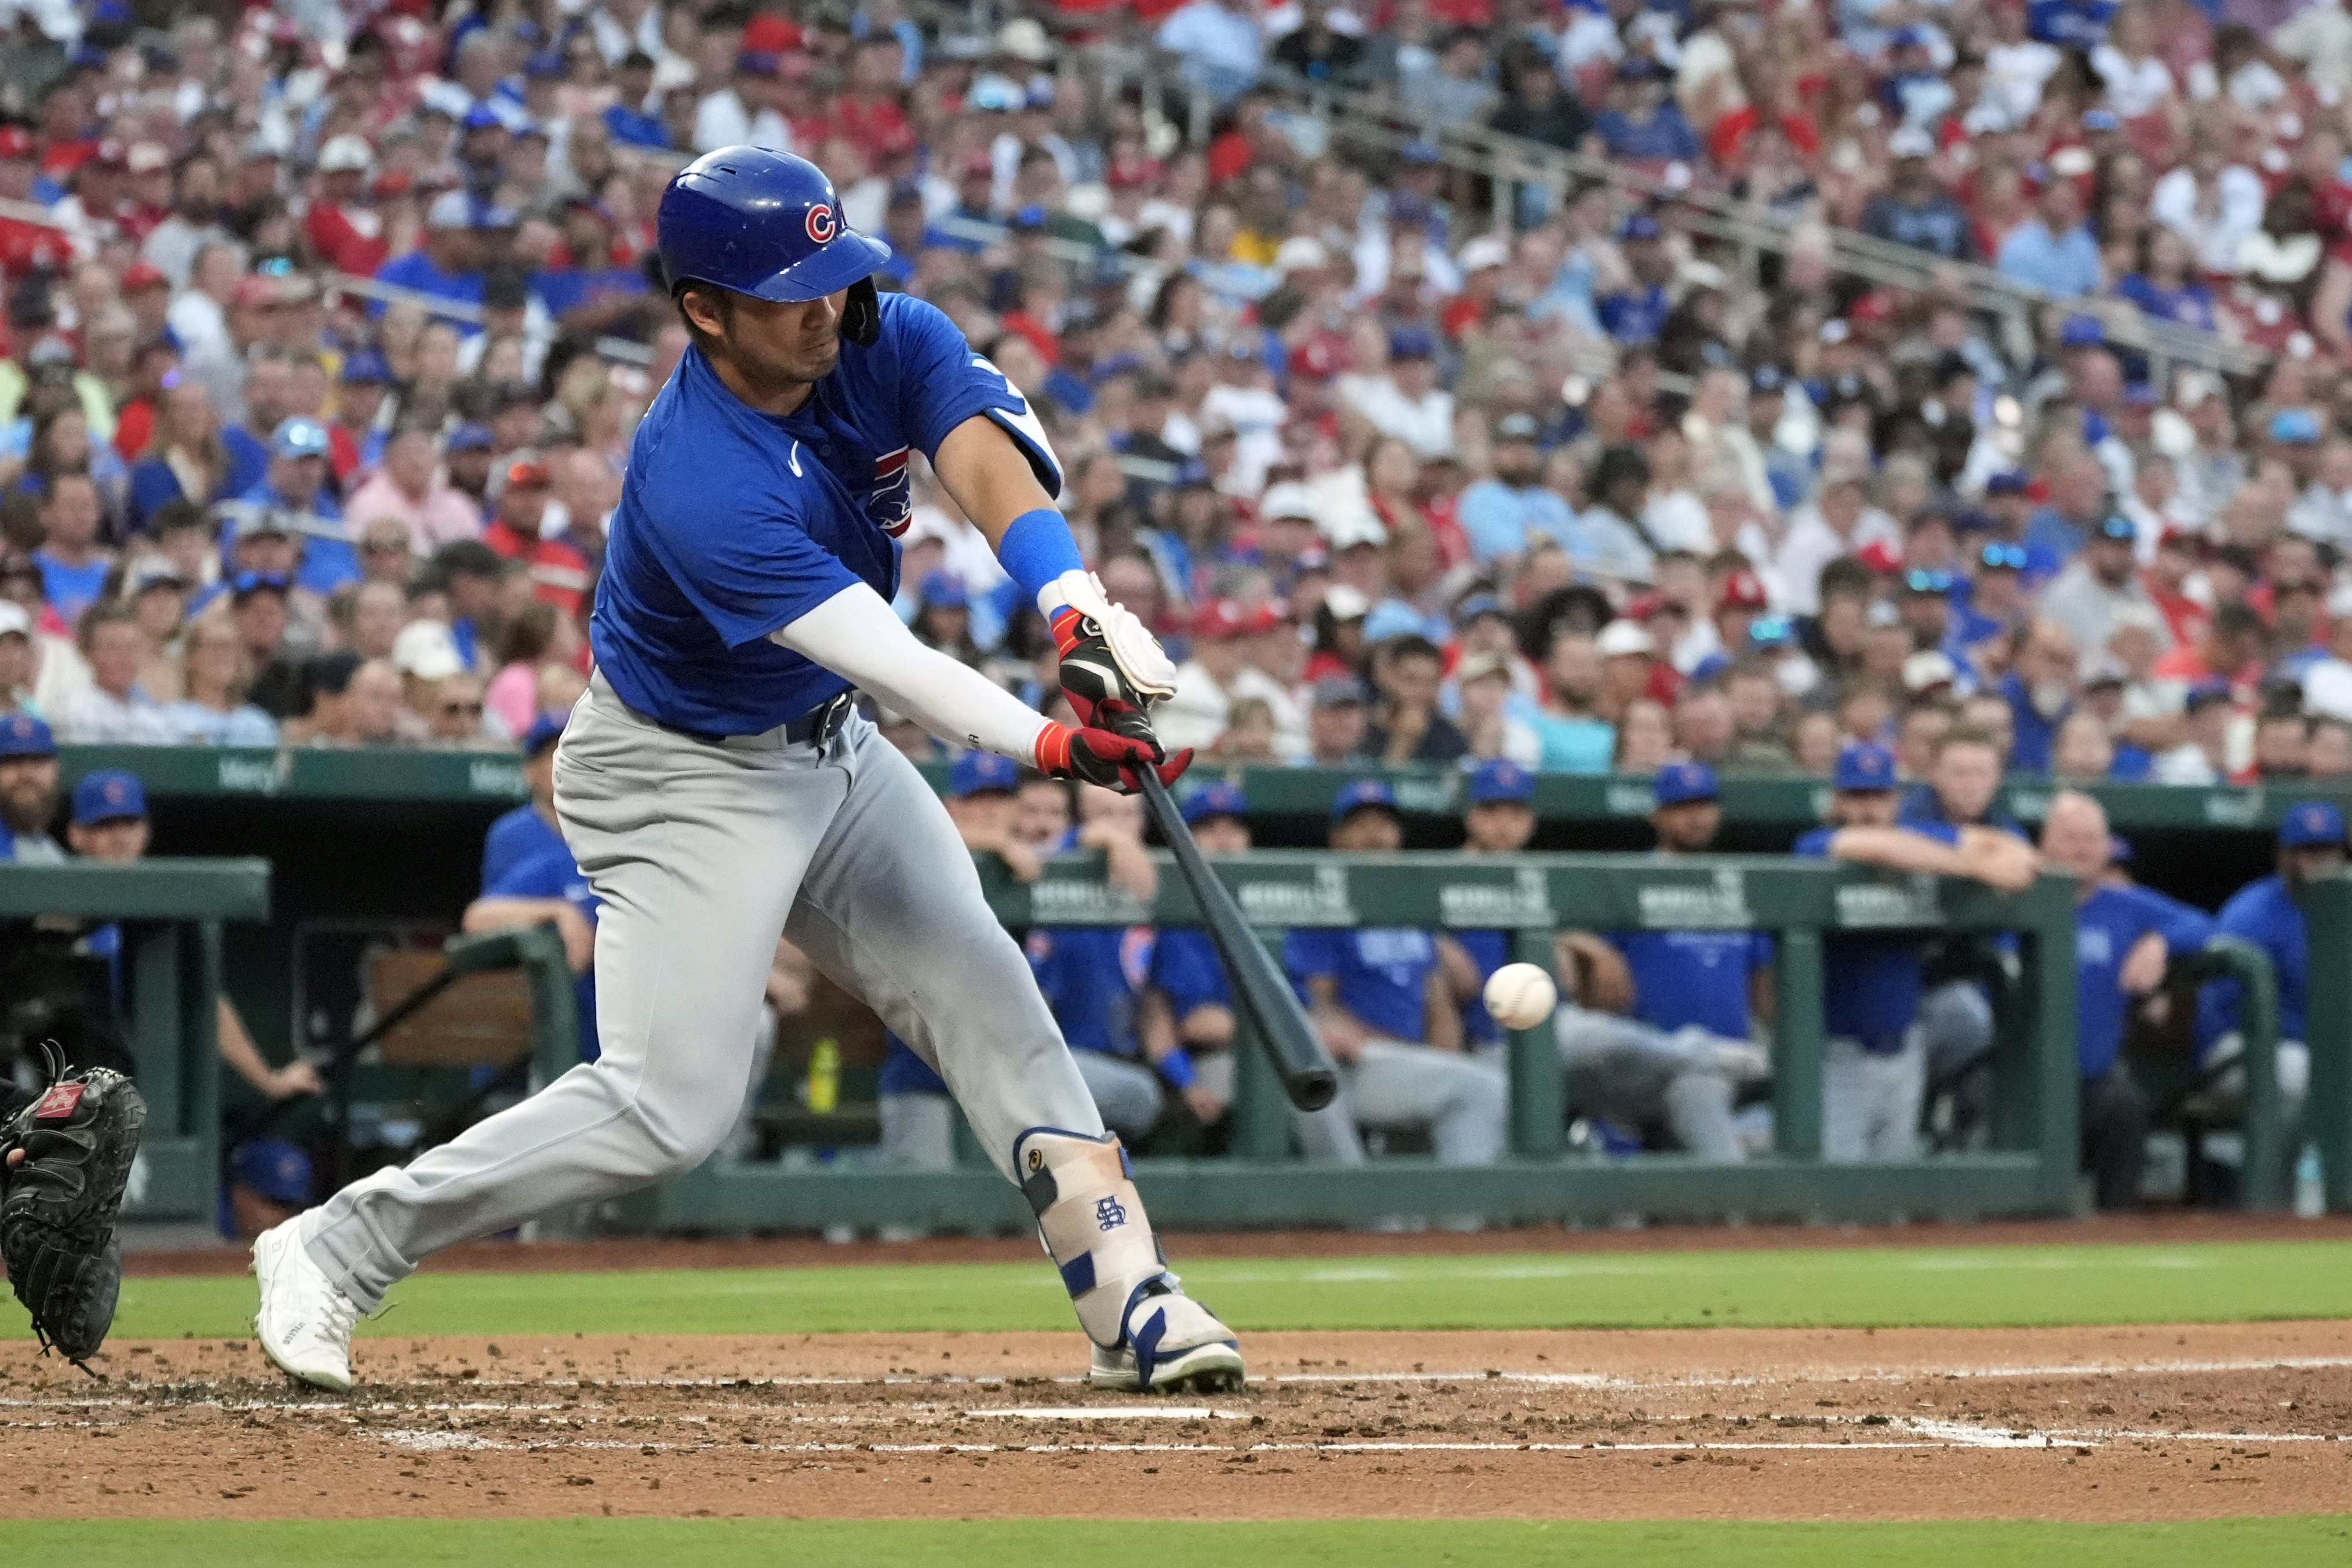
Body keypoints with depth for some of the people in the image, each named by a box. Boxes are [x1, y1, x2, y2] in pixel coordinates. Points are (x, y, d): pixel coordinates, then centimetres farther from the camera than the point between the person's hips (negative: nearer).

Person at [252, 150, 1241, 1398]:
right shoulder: (696, 483, -33)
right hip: (684, 778, -8)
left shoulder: (892, 344, -11)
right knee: (670, 1105, -14)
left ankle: (1131, 1306, 4)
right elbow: (890, 661, -37)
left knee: (984, 1000, 2)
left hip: (827, 750, 8)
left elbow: (991, 464, -29)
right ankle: (335, 1249, -4)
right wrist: (1053, 746, -47)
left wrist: (1079, 610, -48)